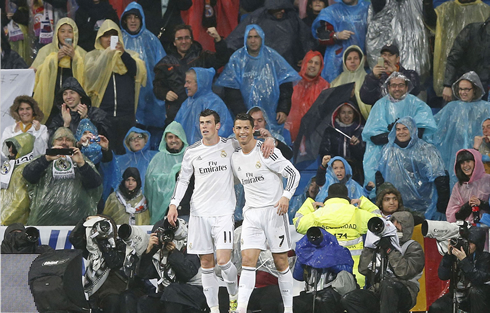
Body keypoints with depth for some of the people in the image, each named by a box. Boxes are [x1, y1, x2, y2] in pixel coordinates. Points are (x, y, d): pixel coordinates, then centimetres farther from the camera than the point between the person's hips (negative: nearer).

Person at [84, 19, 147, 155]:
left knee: (125, 152, 0)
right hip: (102, 113, -2)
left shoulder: (129, 56, 18)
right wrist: (107, 53, -13)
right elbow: (91, 75, -7)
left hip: (126, 113, 2)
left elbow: (140, 71, -2)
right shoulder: (93, 56, 13)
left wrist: (123, 53, -13)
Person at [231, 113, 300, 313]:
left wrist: (286, 196, -23)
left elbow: (294, 174, -11)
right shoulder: (235, 158, 10)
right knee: (248, 260, -10)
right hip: (251, 214, 4)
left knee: (281, 263, 2)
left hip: (274, 211, -4)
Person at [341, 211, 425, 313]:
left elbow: (404, 272, -14)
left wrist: (390, 249, -11)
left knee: (388, 284, -39)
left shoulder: (413, 247, 6)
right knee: (348, 299, -22)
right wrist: (370, 245, 2)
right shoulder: (380, 245, 20)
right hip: (377, 292, 5)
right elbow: (363, 269, 9)